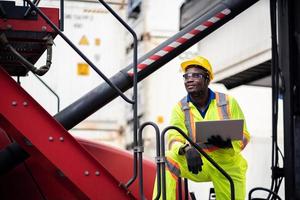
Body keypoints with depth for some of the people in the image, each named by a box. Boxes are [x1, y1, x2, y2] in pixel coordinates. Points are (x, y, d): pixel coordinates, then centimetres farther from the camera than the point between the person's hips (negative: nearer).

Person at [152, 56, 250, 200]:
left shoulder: (228, 102, -7)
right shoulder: (180, 108, -5)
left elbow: (244, 136, -7)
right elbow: (174, 139, -16)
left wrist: (226, 141, -31)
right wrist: (187, 149, -41)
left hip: (229, 168, 1)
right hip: (199, 166, 0)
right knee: (168, 160, -27)